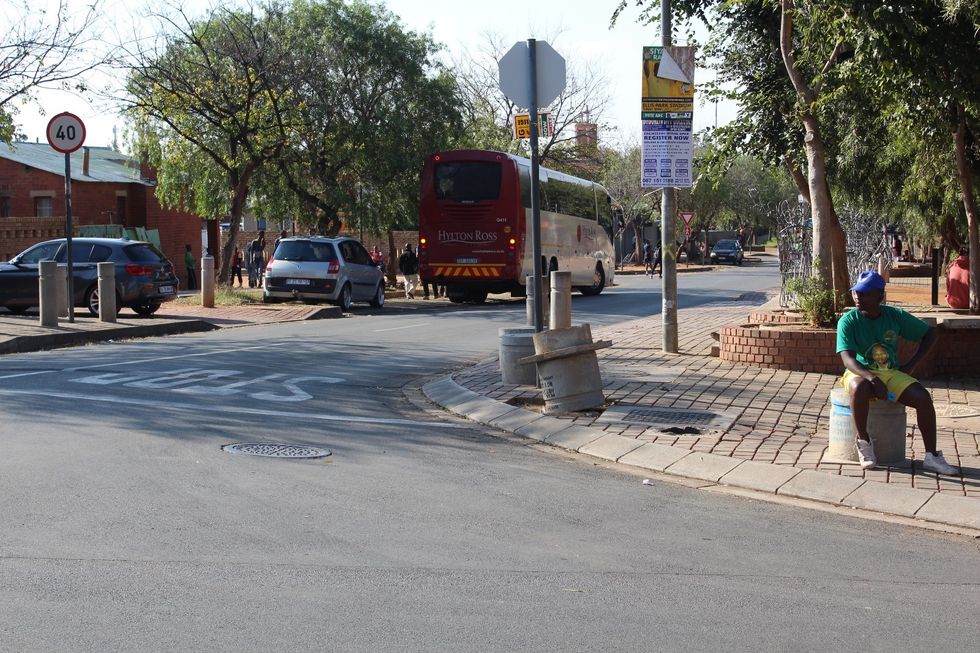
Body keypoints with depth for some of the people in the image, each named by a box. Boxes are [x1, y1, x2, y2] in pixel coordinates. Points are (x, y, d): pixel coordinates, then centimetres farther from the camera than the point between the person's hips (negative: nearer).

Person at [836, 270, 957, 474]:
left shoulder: (895, 316, 1)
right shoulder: (848, 321, -8)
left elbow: (930, 334, 12)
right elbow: (848, 359, -20)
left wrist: (912, 364, 1)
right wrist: (871, 377, -38)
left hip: (892, 374, 3)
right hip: (860, 373, -3)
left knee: (923, 397, -23)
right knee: (860, 389, -40)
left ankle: (931, 456, -16)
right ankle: (864, 444, -22)